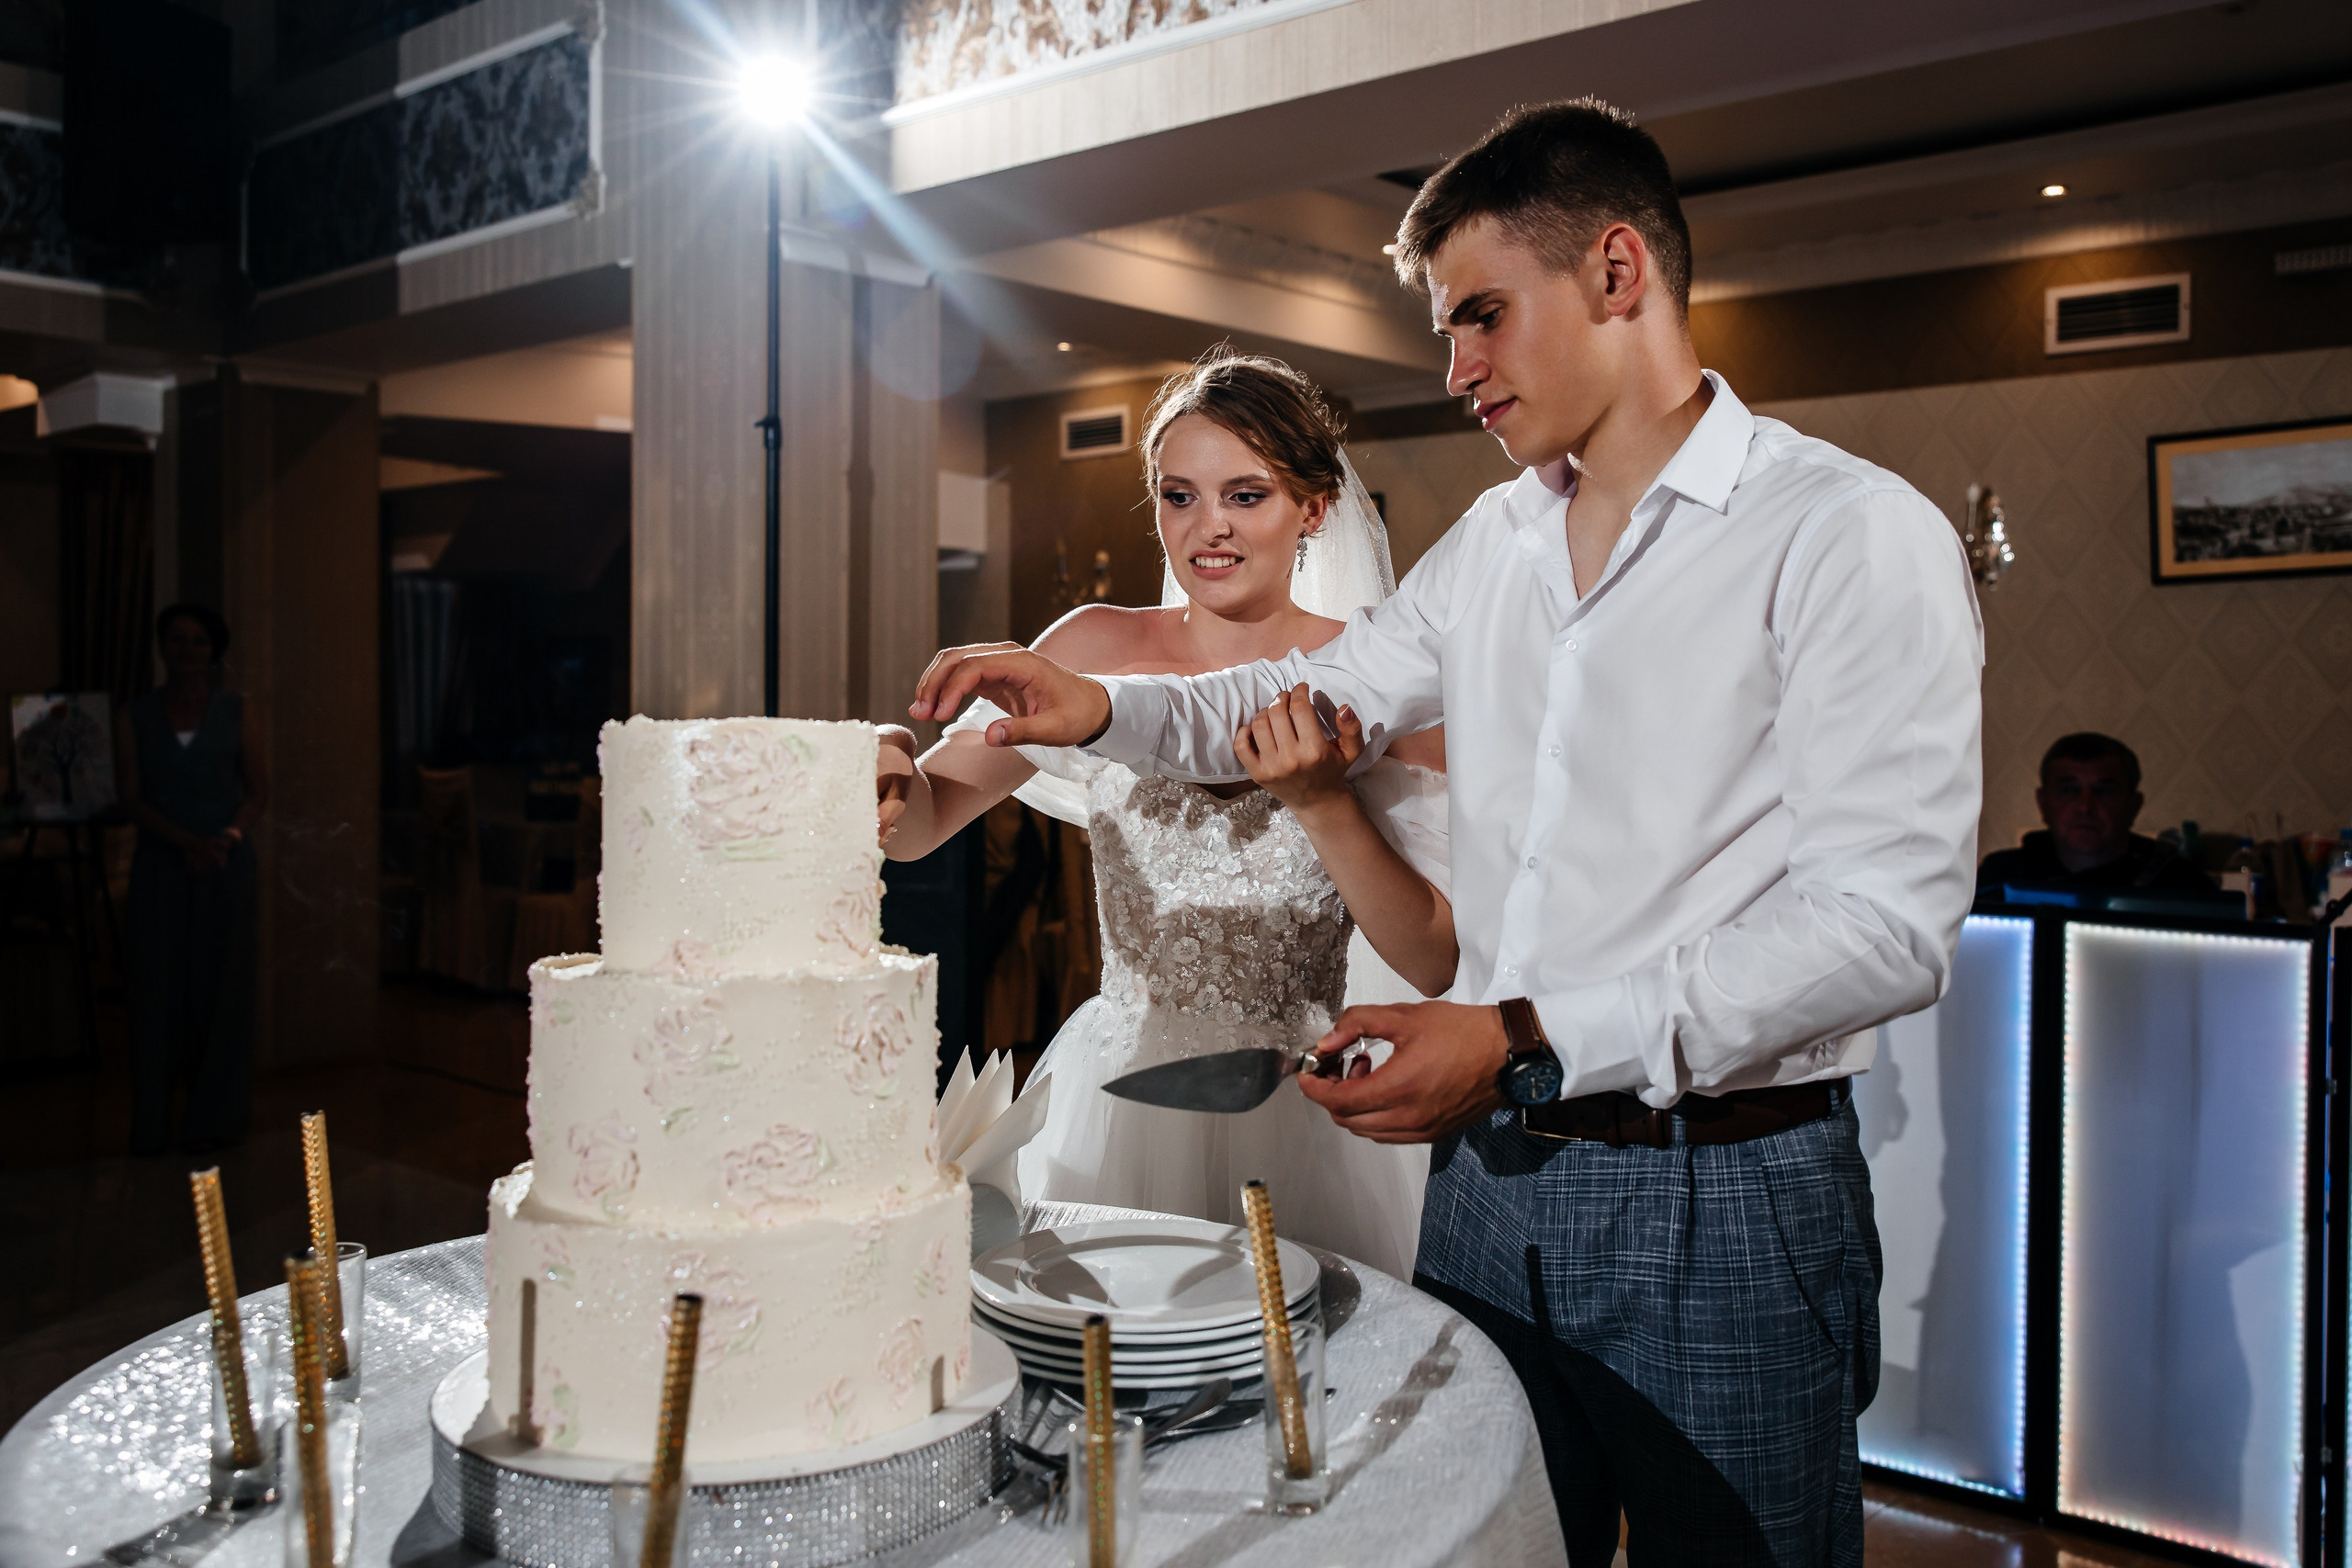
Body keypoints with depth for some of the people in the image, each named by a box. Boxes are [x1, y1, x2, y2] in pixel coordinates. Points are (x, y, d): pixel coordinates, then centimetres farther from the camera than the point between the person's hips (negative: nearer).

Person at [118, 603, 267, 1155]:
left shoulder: (237, 713, 4)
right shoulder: (136, 717, 5)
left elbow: (258, 793, 3)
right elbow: (132, 798, -1)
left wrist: (224, 841, -13)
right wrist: (189, 841, -16)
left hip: (225, 865, 0)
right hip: (159, 865, 1)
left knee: (220, 984, 1)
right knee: (157, 986, 0)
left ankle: (212, 1119, 12)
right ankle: (152, 1124, 9)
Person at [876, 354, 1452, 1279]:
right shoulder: (1099, 648, -1)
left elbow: (1438, 960, -9)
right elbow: (923, 824, -2)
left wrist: (1321, 801, -21)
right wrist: (891, 774, -24)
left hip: (1300, 1129, -1)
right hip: (1116, 1098, 1)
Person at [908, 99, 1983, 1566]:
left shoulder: (1854, 534, -11)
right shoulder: (1493, 542, 11)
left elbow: (1884, 921, -18)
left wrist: (1532, 1043, -23)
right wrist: (1099, 704, 4)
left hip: (1719, 1201, -6)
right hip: (1491, 1172, 6)